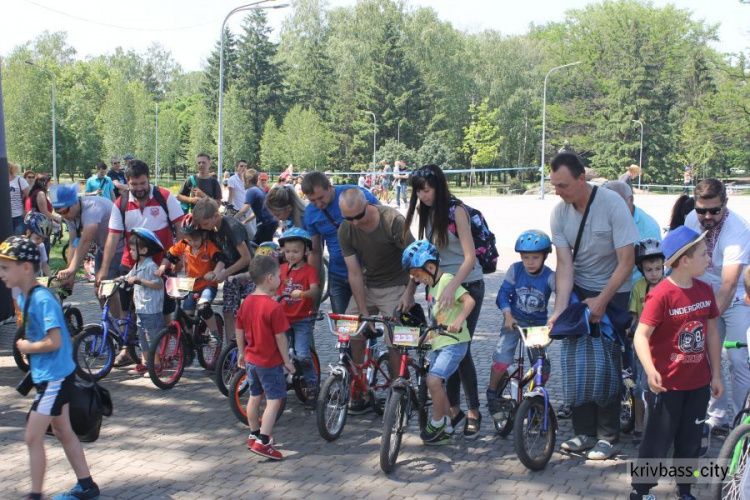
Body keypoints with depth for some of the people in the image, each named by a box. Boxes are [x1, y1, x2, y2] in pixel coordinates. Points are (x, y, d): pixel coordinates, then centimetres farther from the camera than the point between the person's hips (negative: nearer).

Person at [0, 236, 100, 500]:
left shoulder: (42, 299, -23)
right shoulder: (23, 297, 6)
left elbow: (54, 341, -28)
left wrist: (28, 347, -14)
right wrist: (27, 344, 1)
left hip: (55, 378, -10)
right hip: (48, 376, 10)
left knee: (33, 437, -5)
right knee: (62, 430, 18)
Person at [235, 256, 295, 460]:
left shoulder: (246, 303, 1)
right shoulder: (274, 307, -22)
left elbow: (239, 331, 9)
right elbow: (280, 337, -19)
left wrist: (242, 353, 21)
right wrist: (287, 361, -9)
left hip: (251, 359, 8)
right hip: (270, 362, -8)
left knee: (255, 397, 20)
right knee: (274, 400, -2)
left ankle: (254, 435, 33)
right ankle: (263, 442, -8)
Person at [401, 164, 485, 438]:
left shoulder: (456, 210, -16)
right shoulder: (425, 212, 3)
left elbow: (470, 257, -22)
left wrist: (451, 288, -34)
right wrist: (410, 291, 4)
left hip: (467, 285, -6)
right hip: (440, 286, 6)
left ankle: (473, 413, 7)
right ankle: (454, 410, 15)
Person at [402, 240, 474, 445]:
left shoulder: (447, 280, -13)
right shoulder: (432, 286, 16)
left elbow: (469, 301, -26)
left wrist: (458, 320, -38)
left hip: (454, 342, -10)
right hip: (438, 343, 10)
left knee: (434, 380, -21)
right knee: (438, 386, 11)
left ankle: (437, 423, -4)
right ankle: (446, 430, 22)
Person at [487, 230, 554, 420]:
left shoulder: (550, 277, -15)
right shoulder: (515, 270, -10)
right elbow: (503, 294, -7)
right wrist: (508, 316, -22)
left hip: (538, 325, 0)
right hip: (515, 321, 0)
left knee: (542, 367, -8)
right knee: (502, 359, -18)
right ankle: (492, 394, 8)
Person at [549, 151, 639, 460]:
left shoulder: (612, 204, -20)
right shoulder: (560, 212, -8)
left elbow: (627, 260, -18)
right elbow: (564, 264, -11)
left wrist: (601, 300, -20)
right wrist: (559, 309, -21)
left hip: (613, 290, -4)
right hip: (578, 289, 4)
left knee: (605, 361, -8)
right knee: (575, 357, -1)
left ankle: (608, 436, 4)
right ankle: (584, 431, 12)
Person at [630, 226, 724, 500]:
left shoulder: (705, 290, 2)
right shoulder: (661, 295, -19)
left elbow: (712, 332, 10)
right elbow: (641, 334, -23)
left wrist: (716, 374, 12)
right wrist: (650, 371, -36)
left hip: (698, 384, 6)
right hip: (666, 385, -6)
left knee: (691, 442, 16)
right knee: (657, 443, 2)